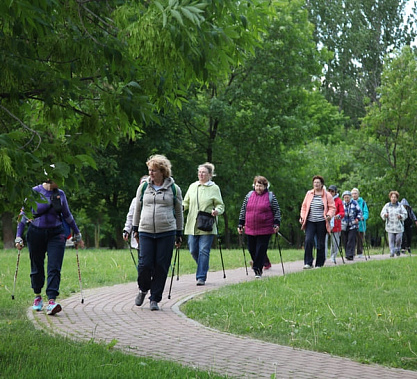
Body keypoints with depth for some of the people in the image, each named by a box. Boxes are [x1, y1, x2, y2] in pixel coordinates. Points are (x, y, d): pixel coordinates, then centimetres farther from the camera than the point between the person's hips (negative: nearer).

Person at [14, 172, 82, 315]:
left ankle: (51, 301, -20)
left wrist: (77, 234, 23)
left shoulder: (60, 194, 6)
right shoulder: (34, 192, -3)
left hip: (56, 234, 1)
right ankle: (38, 296, 31)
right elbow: (24, 214, 0)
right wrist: (19, 236, -4)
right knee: (37, 267, 9)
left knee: (54, 268, -12)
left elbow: (67, 215, 18)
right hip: (36, 234, -1)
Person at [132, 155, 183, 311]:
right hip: (146, 232, 1)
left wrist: (179, 234, 11)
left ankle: (155, 299, 10)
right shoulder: (143, 187, 8)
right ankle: (143, 290, 22)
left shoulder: (174, 189, 5)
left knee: (161, 267, -1)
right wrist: (135, 230, 15)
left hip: (167, 233, -1)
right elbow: (137, 209, 17)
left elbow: (178, 213, 11)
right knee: (145, 264, -7)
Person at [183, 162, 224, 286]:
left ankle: (201, 277, -3)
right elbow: (186, 203, 17)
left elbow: (220, 205, 4)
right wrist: (181, 207, -4)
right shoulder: (192, 186, 13)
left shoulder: (214, 188, 3)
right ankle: (204, 268, 30)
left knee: (204, 251, -8)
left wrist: (217, 211, -18)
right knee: (193, 250, 4)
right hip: (192, 225, 4)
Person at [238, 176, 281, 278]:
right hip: (250, 229, 4)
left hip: (265, 230, -4)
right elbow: (243, 211, 16)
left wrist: (276, 224, -7)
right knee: (251, 249, 7)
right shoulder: (249, 195, 11)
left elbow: (277, 211, 3)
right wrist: (241, 224, 13)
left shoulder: (270, 196, 3)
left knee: (261, 250, -6)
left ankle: (257, 270, -1)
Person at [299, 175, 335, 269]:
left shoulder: (327, 195, 4)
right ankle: (308, 263, -11)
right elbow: (304, 206, 16)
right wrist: (302, 217, 5)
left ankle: (319, 264, 13)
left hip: (321, 222, -1)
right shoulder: (309, 194, 11)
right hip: (310, 222, 1)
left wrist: (329, 215, -14)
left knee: (321, 244, 3)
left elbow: (332, 207, 4)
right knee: (308, 240, -15)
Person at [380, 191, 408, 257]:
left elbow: (405, 214, 6)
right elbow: (382, 213, 3)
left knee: (399, 239, -3)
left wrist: (401, 216, -16)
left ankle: (398, 249, 22)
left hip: (399, 226, 0)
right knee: (391, 240, -5)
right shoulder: (387, 205, 7)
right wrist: (385, 215, -21)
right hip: (390, 226, 0)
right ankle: (392, 252, 0)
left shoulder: (400, 205, 5)